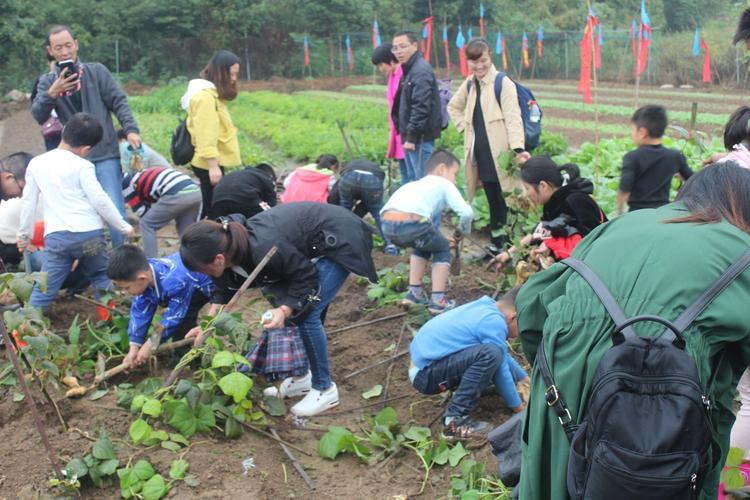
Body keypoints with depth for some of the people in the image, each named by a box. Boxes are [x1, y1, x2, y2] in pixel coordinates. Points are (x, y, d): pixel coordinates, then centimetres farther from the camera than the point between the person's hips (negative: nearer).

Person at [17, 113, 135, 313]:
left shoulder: (36, 163, 8)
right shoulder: (82, 166, -5)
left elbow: (28, 202, 13)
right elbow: (100, 200, -6)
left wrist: (24, 234, 23)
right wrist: (123, 226, 4)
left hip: (56, 236, 2)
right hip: (89, 233, -2)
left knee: (45, 286, 5)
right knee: (101, 278, 17)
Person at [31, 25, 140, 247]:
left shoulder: (96, 71, 5)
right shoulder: (47, 82, 9)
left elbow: (119, 102, 2)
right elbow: (38, 116, -4)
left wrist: (130, 129, -15)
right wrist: (51, 94, -22)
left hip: (105, 155, -2)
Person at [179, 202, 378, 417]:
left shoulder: (264, 249, -37)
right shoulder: (229, 244, -12)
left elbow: (307, 278, -22)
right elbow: (225, 286, 7)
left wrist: (285, 310, -32)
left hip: (339, 242, -9)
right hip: (312, 245, 9)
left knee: (306, 314, -11)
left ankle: (325, 389, 4)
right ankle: (301, 377, 23)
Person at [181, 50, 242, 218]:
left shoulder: (214, 94, 15)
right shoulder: (205, 96, -15)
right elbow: (206, 135, -20)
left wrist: (215, 164, 17)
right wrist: (213, 166, -22)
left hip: (215, 161, 10)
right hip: (209, 163, -10)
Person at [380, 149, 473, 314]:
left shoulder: (417, 184, 39)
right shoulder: (444, 184, 21)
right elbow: (467, 212, 9)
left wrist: (440, 239, 47)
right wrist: (464, 229, 29)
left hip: (387, 224, 6)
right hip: (410, 222, -6)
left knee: (423, 246, 35)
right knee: (443, 250, 22)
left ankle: (415, 293, 32)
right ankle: (437, 300, 16)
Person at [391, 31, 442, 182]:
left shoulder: (421, 71, -15)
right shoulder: (408, 69, 16)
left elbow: (421, 107, -23)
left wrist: (411, 136, -23)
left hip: (420, 137, -10)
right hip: (410, 136, 10)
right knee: (414, 180, 17)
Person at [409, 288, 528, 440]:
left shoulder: (486, 308, 9)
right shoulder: (493, 322, -19)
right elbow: (501, 371, -12)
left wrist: (525, 379, 29)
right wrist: (519, 409, -1)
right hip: (425, 374, -10)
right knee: (491, 354, -30)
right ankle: (454, 420, -23)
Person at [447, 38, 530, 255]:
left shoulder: (502, 82, -7)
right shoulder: (469, 84, 13)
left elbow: (513, 116, -16)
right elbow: (453, 106, 31)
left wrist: (518, 148, -27)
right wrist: (464, 126, 13)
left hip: (499, 151, -5)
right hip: (479, 151, 5)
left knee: (502, 198, -3)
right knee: (491, 198, 9)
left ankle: (498, 242, 6)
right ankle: (496, 241, 17)